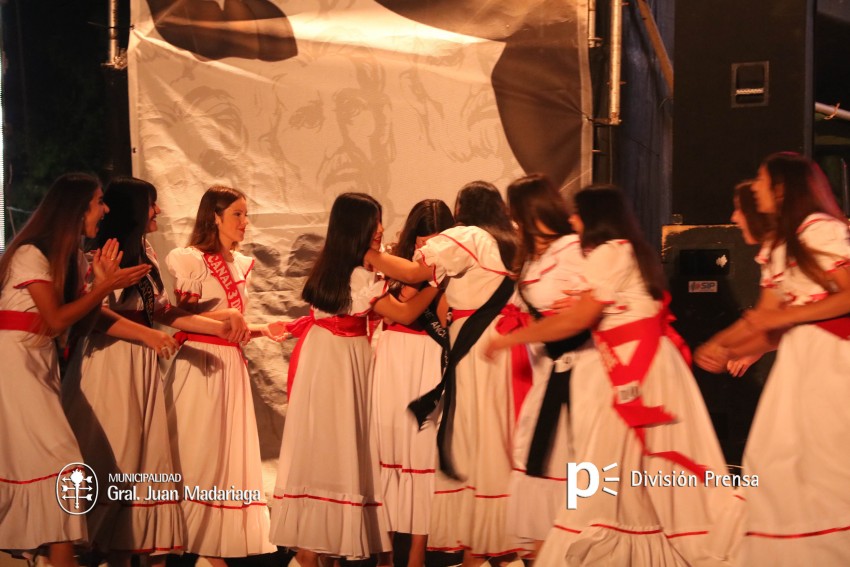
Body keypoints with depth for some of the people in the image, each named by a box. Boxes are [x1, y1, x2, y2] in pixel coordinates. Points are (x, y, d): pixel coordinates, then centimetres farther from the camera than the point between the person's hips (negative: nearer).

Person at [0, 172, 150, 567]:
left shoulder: (72, 257, 13)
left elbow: (86, 317, 7)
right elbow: (56, 320, -17)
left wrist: (102, 280, -8)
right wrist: (106, 285, -15)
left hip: (43, 361, 8)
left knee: (41, 457, 6)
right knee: (59, 460, -14)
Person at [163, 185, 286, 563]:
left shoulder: (240, 265, 15)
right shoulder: (189, 259, -8)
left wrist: (262, 330, 7)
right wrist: (224, 316, -20)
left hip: (231, 367, 7)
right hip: (198, 366, -7)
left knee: (228, 456, 7)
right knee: (194, 459, -6)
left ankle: (216, 550, 12)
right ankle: (182, 546, 0)